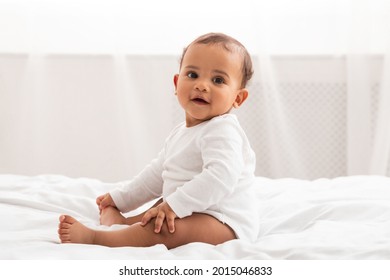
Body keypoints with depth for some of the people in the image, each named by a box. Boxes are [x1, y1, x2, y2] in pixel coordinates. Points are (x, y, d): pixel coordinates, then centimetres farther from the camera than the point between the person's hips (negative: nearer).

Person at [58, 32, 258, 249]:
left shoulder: (223, 131, -17)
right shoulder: (180, 134, 15)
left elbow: (221, 176, -33)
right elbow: (157, 174, 28)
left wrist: (174, 206, -37)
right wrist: (120, 199, 30)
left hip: (226, 224, -11)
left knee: (166, 228, -32)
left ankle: (91, 237, -29)